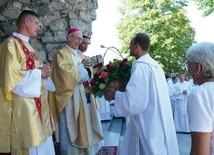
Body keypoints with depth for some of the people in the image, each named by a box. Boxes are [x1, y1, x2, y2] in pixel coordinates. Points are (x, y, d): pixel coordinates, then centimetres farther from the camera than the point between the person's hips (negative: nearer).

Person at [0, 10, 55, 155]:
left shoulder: (27, 45, 18)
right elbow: (12, 76, -22)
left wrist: (43, 71, 3)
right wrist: (39, 73, -13)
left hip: (37, 103, 9)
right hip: (23, 105, -9)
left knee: (43, 143, 12)